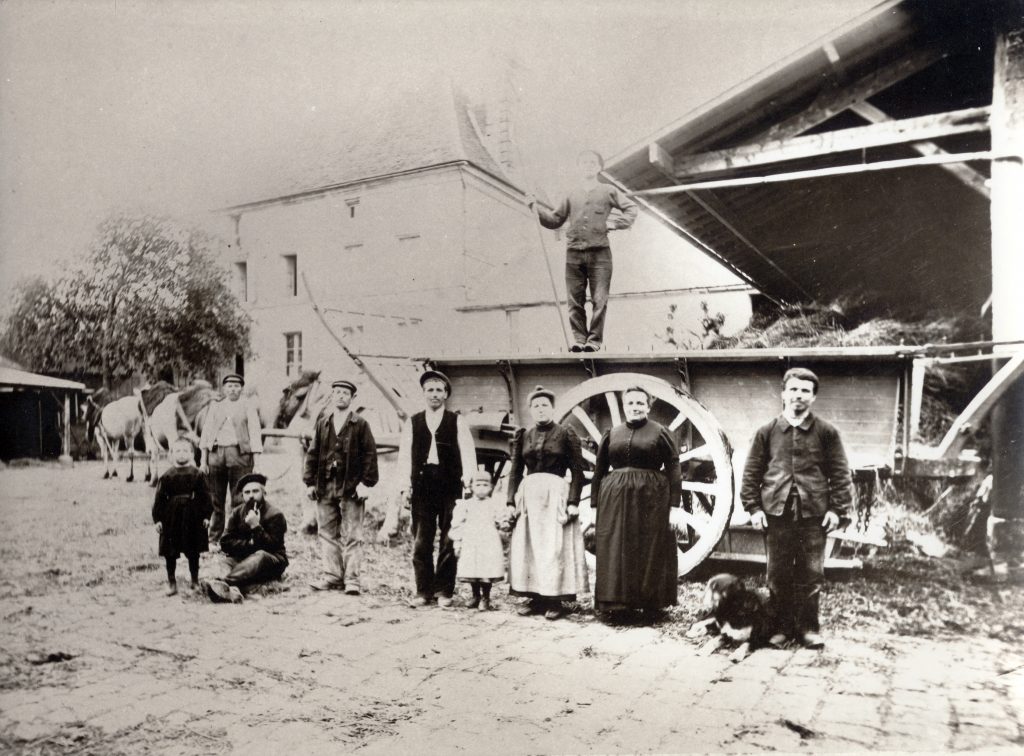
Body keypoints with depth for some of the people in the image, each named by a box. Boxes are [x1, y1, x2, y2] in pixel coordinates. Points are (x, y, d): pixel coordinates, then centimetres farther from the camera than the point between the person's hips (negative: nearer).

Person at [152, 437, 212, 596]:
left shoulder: (198, 475, -1)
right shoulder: (166, 477, 0)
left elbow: (205, 496, 0)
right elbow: (159, 498, 1)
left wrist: (206, 516, -5)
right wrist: (157, 519, -3)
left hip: (193, 518, 0)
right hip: (171, 519, 0)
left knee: (193, 552, 9)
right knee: (170, 553, 4)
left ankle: (195, 580, 23)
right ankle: (171, 582, 16)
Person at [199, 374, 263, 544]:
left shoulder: (248, 407, 6)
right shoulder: (215, 406, 14)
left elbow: (255, 434, 0)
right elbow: (206, 432, 13)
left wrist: (256, 463, -8)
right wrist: (203, 460, 5)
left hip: (239, 453, -3)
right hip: (216, 453, 3)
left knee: (238, 500, -2)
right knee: (215, 499, 6)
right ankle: (214, 539, 15)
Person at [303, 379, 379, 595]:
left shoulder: (360, 424, 1)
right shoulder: (322, 423, 11)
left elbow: (370, 454, -2)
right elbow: (312, 453, 12)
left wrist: (366, 483, -9)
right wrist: (310, 482, 5)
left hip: (351, 488, -4)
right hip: (325, 487, 4)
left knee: (351, 536, -2)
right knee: (328, 534, 8)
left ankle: (351, 579, 2)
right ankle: (332, 577, 16)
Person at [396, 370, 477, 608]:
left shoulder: (457, 422, 6)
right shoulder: (412, 423, 10)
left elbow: (468, 453, 1)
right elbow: (405, 455, 8)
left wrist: (469, 482, -10)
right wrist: (404, 486, -1)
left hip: (450, 487, -1)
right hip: (422, 487, 1)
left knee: (448, 541, 3)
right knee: (421, 541, 2)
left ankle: (444, 591, 12)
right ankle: (423, 591, 12)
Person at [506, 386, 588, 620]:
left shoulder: (566, 434, 1)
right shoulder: (523, 437, 11)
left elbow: (577, 471, -3)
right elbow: (515, 471, 12)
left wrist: (573, 502, -11)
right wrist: (511, 501, 3)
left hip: (556, 494, -4)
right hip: (528, 495, 4)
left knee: (555, 547, -4)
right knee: (527, 547, 3)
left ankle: (555, 599, 3)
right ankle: (534, 597, 12)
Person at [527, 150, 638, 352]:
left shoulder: (608, 191, 12)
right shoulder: (571, 196, 18)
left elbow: (631, 208, 15)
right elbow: (555, 220, 20)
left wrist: (615, 223, 1)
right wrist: (536, 208, 8)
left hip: (599, 253, -2)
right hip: (574, 253, 2)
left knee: (599, 300, -7)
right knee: (575, 300, -2)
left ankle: (594, 340, -3)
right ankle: (580, 339, 4)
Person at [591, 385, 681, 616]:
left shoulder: (660, 433, 2)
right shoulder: (612, 434, 11)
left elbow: (673, 471, -2)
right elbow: (599, 471, 12)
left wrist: (674, 506, -9)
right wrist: (595, 504, 6)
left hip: (651, 501, -3)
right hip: (615, 501, 3)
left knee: (649, 552, 3)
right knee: (615, 552, 3)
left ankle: (651, 603, 14)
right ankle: (617, 601, 13)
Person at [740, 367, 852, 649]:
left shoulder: (826, 432, 3)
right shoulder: (767, 432, 5)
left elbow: (840, 473, 3)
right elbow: (752, 472, 6)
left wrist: (837, 509, -3)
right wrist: (753, 507, 0)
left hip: (814, 512, -1)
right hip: (777, 511, 1)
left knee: (811, 573, 5)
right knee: (779, 573, 7)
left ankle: (808, 627, 18)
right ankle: (783, 626, 19)